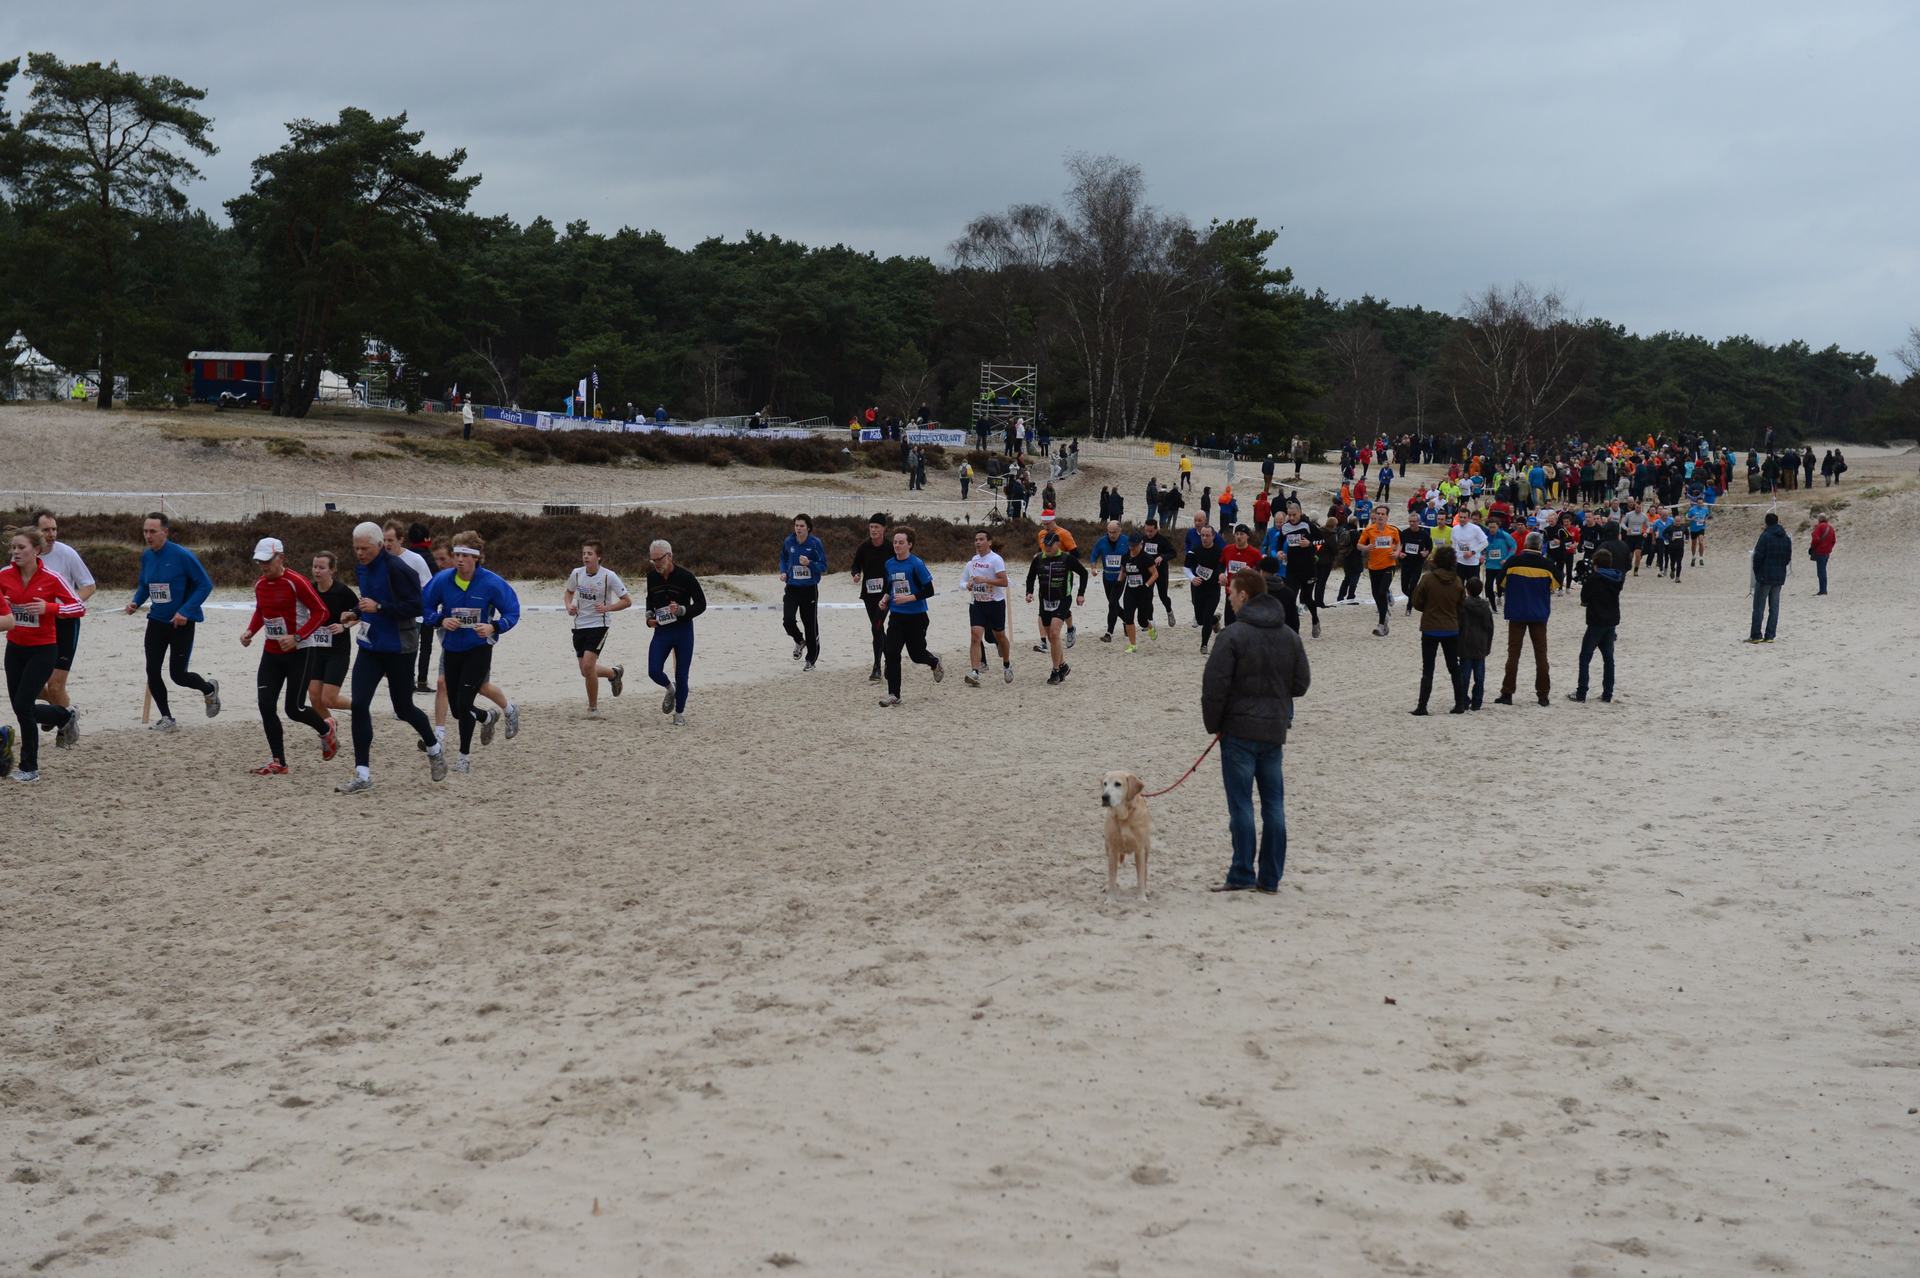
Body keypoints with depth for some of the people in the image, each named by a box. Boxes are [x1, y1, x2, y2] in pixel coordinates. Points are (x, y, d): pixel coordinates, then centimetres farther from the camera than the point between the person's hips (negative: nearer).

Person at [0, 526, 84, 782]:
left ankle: (29, 768, 3)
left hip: (43, 650, -5)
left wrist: (48, 608, -23)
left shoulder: (51, 578, -13)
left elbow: (80, 607, -9)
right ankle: (66, 716, 40)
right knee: (21, 706, 8)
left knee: (22, 705, -12)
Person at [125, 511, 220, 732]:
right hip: (156, 621, 5)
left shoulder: (181, 555, -17)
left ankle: (209, 689, 31)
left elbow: (205, 584, -14)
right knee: (152, 672, -2)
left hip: (181, 622, -5)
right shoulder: (146, 556, 1)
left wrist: (185, 611, -21)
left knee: (177, 674, -2)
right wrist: (136, 602, -4)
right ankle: (167, 719, 13)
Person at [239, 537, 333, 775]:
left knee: (294, 709, -4)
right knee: (266, 706, -5)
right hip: (271, 653, 6)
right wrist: (250, 631, 5)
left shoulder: (296, 583, -17)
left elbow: (321, 612, -17)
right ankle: (278, 762, 3)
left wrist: (297, 637, -23)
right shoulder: (260, 585, 5)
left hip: (297, 653, -6)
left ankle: (326, 730, 29)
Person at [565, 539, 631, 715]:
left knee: (588, 666, -18)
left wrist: (607, 608, -20)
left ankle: (593, 707, 0)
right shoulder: (577, 574, 1)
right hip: (579, 625, 5)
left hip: (599, 625, -5)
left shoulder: (609, 576, -12)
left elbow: (627, 601, -6)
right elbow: (569, 593, 21)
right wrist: (569, 606, 0)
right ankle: (614, 673, 39)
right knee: (586, 671, 8)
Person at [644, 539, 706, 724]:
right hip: (661, 631, 3)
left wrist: (682, 610, -25)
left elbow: (701, 604, -8)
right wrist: (649, 616, 1)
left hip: (683, 631, -3)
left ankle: (679, 713, 20)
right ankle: (670, 688, 24)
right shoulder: (652, 577, 0)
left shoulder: (686, 577, -13)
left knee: (681, 676, 2)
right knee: (654, 671, -10)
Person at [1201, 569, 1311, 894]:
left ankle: (1242, 875, -2)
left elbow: (1214, 686, -15)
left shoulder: (1233, 635, -13)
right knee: (1273, 803, 8)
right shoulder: (1289, 636, 8)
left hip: (1239, 730, -6)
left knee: (1241, 803, -2)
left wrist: (1213, 724, -2)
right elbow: (1301, 683, 10)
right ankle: (1270, 878, 11)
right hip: (1275, 731, 6)